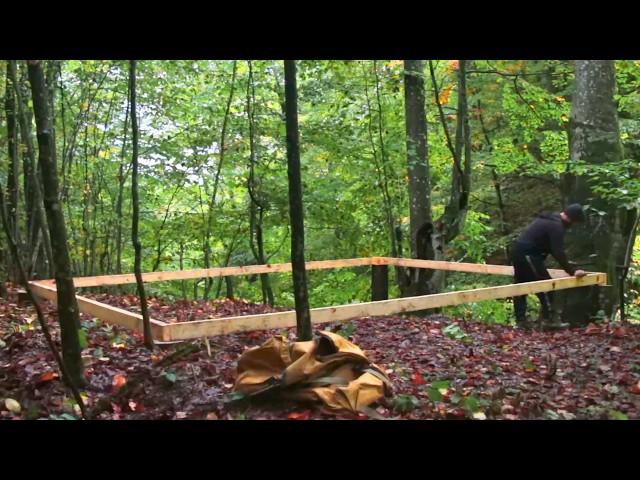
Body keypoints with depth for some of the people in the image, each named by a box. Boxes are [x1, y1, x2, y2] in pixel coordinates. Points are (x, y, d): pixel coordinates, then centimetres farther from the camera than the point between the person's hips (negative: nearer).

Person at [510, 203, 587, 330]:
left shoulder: (550, 219, 21)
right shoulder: (556, 226, -12)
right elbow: (558, 253, -18)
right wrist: (572, 271, -17)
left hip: (517, 250, 11)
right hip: (527, 253, -11)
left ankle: (520, 320, 15)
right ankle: (548, 318, -3)